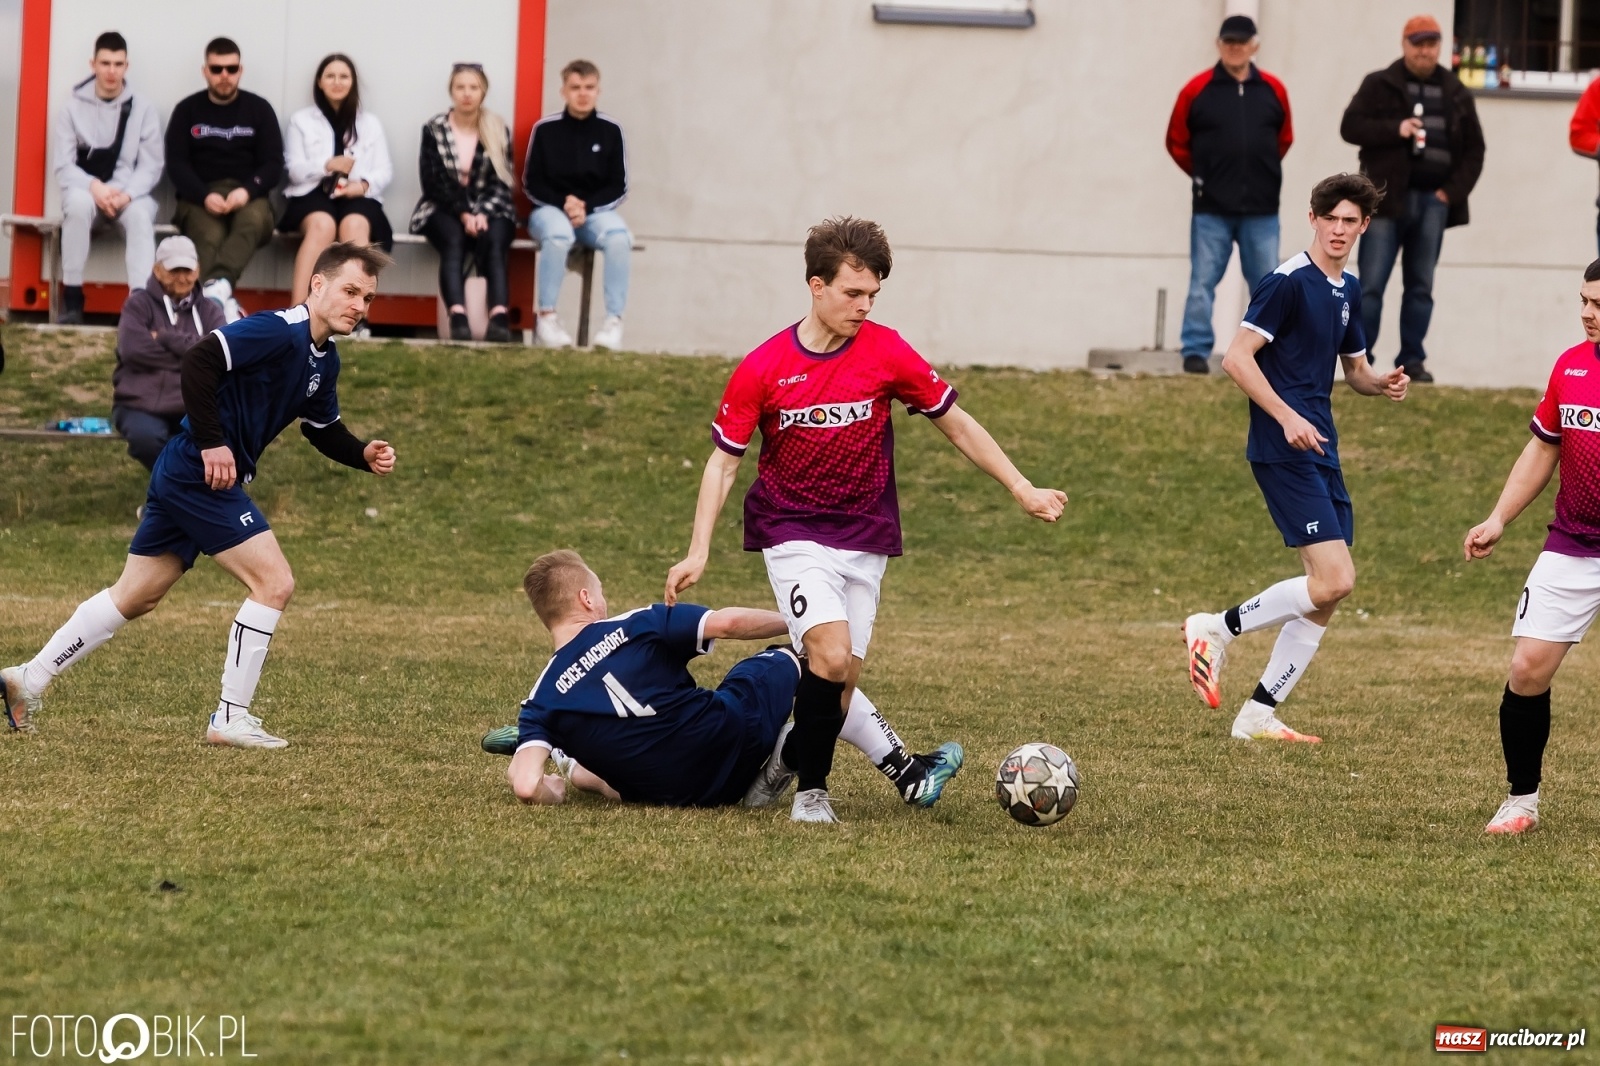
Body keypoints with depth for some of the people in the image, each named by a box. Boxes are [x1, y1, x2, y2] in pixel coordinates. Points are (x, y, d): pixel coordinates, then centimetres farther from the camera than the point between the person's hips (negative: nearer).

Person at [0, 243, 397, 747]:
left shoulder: (325, 360, 12)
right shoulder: (279, 331, -18)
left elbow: (324, 430, 24)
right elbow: (199, 360, -26)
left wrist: (365, 454, 5)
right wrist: (212, 443, -26)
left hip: (183, 479, 10)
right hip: (200, 475, -10)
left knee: (134, 598, 16)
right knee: (274, 582, -10)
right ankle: (230, 718, -6)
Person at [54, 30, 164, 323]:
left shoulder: (143, 109, 3)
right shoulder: (73, 107, 3)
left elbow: (150, 167, -2)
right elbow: (63, 166, -2)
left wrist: (126, 194, -21)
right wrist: (94, 186, -22)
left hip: (129, 194, 0)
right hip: (86, 190, 0)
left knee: (140, 213, -35)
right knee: (78, 203, -35)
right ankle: (72, 296, -29)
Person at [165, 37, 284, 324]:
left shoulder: (259, 110, 14)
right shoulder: (187, 111, 13)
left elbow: (274, 165, 6)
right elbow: (176, 164, 3)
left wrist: (247, 191, -15)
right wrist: (205, 196, -16)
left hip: (247, 196, 0)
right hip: (199, 197, 0)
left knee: (252, 219, -37)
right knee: (210, 237, -34)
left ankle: (216, 286, -56)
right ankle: (224, 301, -51)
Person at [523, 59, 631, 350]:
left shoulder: (610, 130, 1)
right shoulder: (545, 129, -2)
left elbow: (618, 188, 4)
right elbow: (532, 185, 2)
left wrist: (586, 206, -13)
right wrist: (564, 203, -14)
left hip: (595, 211, 2)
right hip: (551, 209, -1)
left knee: (618, 237, -32)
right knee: (557, 235, -37)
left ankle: (614, 320, -26)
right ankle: (546, 317, -26)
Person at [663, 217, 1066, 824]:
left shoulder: (887, 353, -6)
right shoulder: (762, 369, -9)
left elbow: (956, 425, 6)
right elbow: (724, 460, -1)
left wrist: (1022, 490, 4)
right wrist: (698, 552, -9)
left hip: (866, 538, 3)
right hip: (793, 534, -3)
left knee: (841, 677, -1)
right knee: (832, 654, -22)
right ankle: (811, 790, -7)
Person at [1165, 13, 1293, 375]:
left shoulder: (1273, 91, 4)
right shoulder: (1197, 90, -2)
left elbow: (1284, 140, 18)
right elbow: (1177, 142, 7)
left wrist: (1261, 174, 13)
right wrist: (1204, 176, 8)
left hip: (1261, 209, 2)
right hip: (1211, 209, -2)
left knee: (1268, 285, 6)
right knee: (1202, 282, -2)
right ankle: (1196, 351, 2)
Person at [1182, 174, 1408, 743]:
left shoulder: (1348, 290, 16)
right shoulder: (1288, 282, -10)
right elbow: (1236, 358, -14)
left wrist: (1382, 384, 5)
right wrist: (1288, 417, -22)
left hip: (1320, 450, 9)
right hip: (1285, 453, -9)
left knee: (1326, 598, 5)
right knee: (1333, 580, -17)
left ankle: (1258, 715, 11)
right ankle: (1219, 627, -1)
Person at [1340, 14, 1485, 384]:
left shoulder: (1456, 93, 13)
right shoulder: (1380, 85, 4)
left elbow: (1474, 148, 14)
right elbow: (1351, 126, -3)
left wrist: (1453, 191, 0)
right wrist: (1395, 129, -17)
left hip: (1433, 200, 3)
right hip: (1387, 197, -3)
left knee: (1421, 286, 5)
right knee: (1370, 284, -6)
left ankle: (1412, 360, 9)